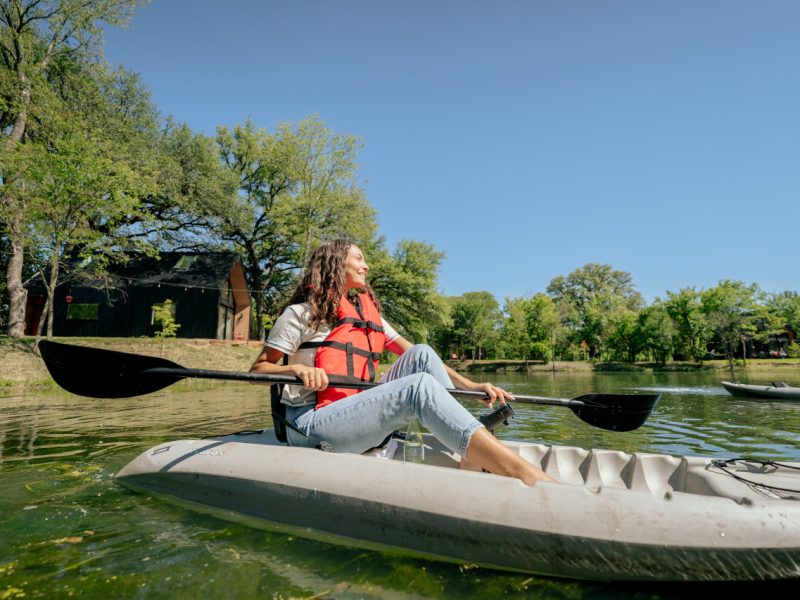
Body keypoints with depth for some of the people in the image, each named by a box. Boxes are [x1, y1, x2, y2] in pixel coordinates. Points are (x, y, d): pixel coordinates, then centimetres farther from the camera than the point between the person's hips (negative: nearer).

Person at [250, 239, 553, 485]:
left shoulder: (368, 314, 17)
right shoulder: (301, 313, 0)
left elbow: (417, 357, 11)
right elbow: (257, 370, -1)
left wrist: (470, 386, 0)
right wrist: (297, 369, -22)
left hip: (356, 414, 7)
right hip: (311, 425, -6)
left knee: (422, 355, -10)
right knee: (419, 386, -28)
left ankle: (477, 460, -19)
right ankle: (522, 471, -38)